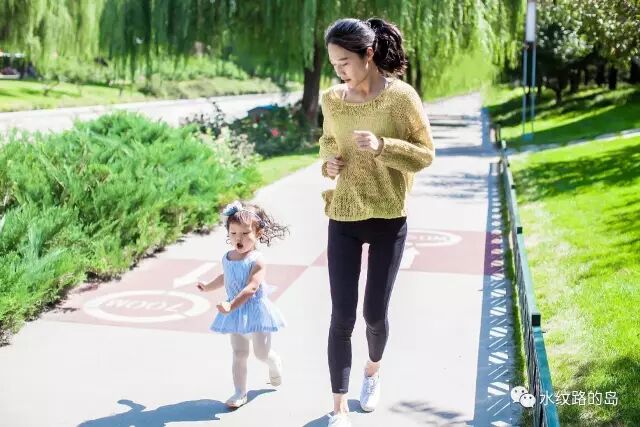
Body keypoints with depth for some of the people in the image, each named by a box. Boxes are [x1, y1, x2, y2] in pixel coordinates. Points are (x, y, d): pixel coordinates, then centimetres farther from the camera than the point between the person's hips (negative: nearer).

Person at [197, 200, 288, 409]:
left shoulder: (257, 261, -20)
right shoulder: (227, 258, 2)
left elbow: (251, 288, -30)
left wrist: (231, 306, -38)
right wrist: (208, 286, 32)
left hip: (255, 311, -5)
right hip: (236, 313, 5)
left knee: (262, 352, 6)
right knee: (239, 354, 4)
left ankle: (275, 366, 39)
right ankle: (240, 393, 10)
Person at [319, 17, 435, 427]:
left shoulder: (402, 96, -11)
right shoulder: (332, 99, 1)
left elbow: (426, 155, -8)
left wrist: (381, 146, -24)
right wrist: (328, 162, -5)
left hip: (388, 221, -2)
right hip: (343, 220, 2)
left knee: (375, 312, 8)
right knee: (341, 316, -1)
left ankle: (374, 369, 40)